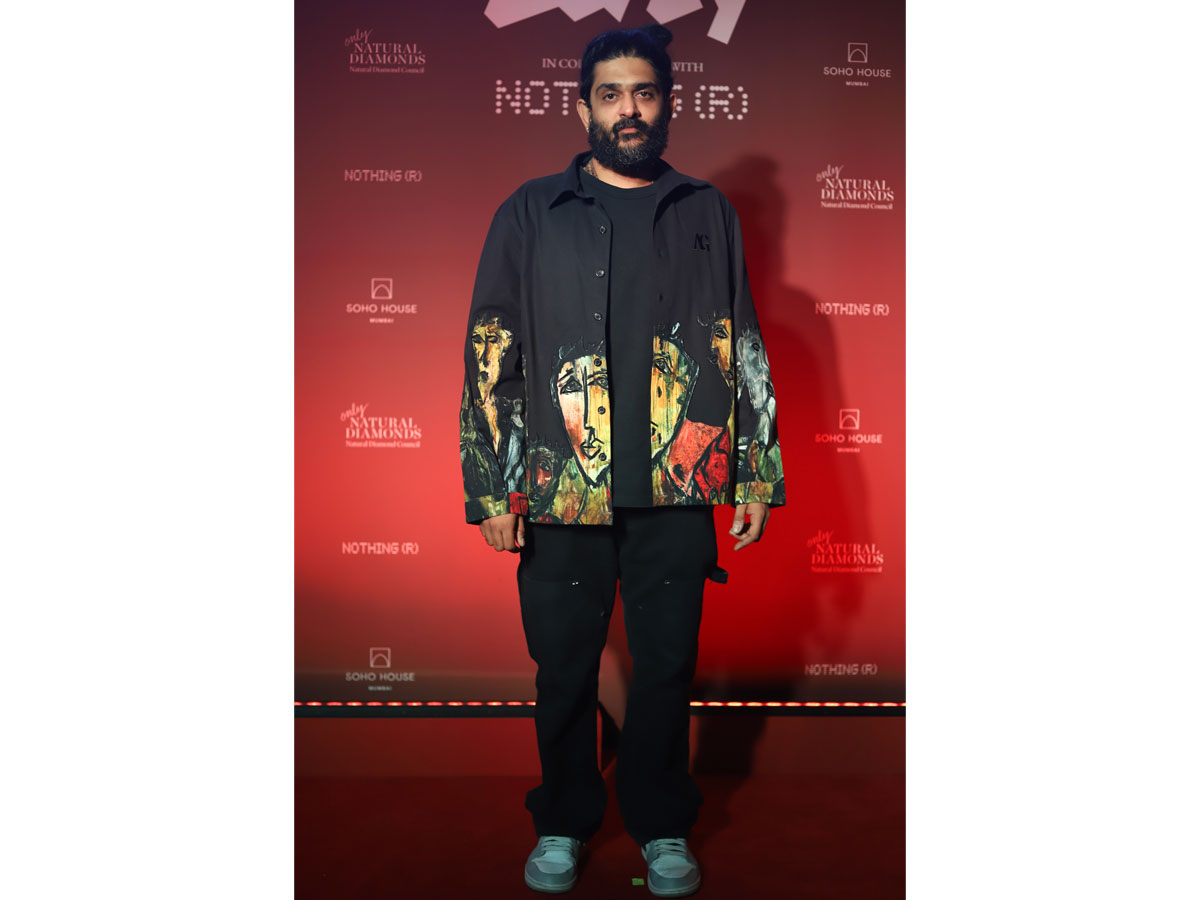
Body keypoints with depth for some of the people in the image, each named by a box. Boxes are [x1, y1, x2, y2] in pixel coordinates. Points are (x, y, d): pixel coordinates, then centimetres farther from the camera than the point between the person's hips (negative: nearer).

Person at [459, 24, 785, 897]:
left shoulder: (708, 215, 9)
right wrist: (491, 488, -4)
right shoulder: (531, 214, 5)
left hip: (678, 494, 1)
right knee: (564, 667, 10)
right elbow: (490, 354, 2)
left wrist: (756, 474, 5)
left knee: (668, 663, 11)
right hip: (560, 492, -1)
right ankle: (564, 821, 33)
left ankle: (662, 824, 32)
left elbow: (745, 350, 10)